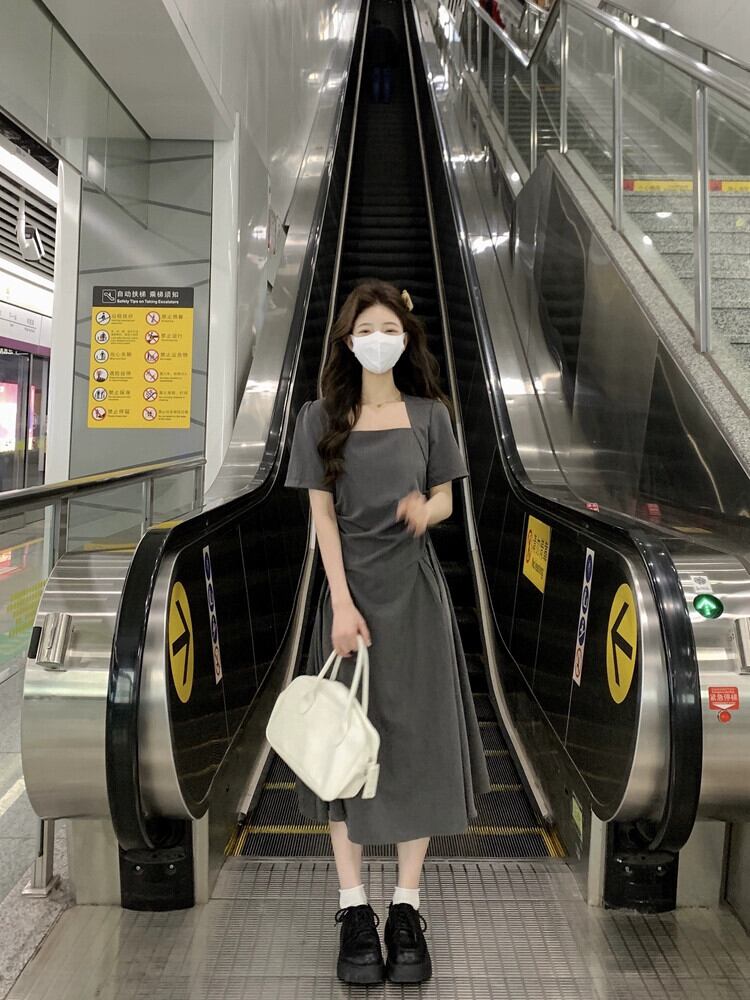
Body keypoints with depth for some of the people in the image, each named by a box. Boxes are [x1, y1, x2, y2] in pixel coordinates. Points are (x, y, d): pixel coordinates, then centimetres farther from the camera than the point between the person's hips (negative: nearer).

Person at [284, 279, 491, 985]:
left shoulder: (429, 414, 5)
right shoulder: (321, 418, 3)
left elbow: (445, 501, 7)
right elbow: (322, 515, -2)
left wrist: (424, 511, -18)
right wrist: (342, 602, -11)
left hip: (415, 587, 1)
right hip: (351, 585, 0)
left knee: (417, 737, 3)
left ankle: (406, 906, 16)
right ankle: (353, 908, 14)